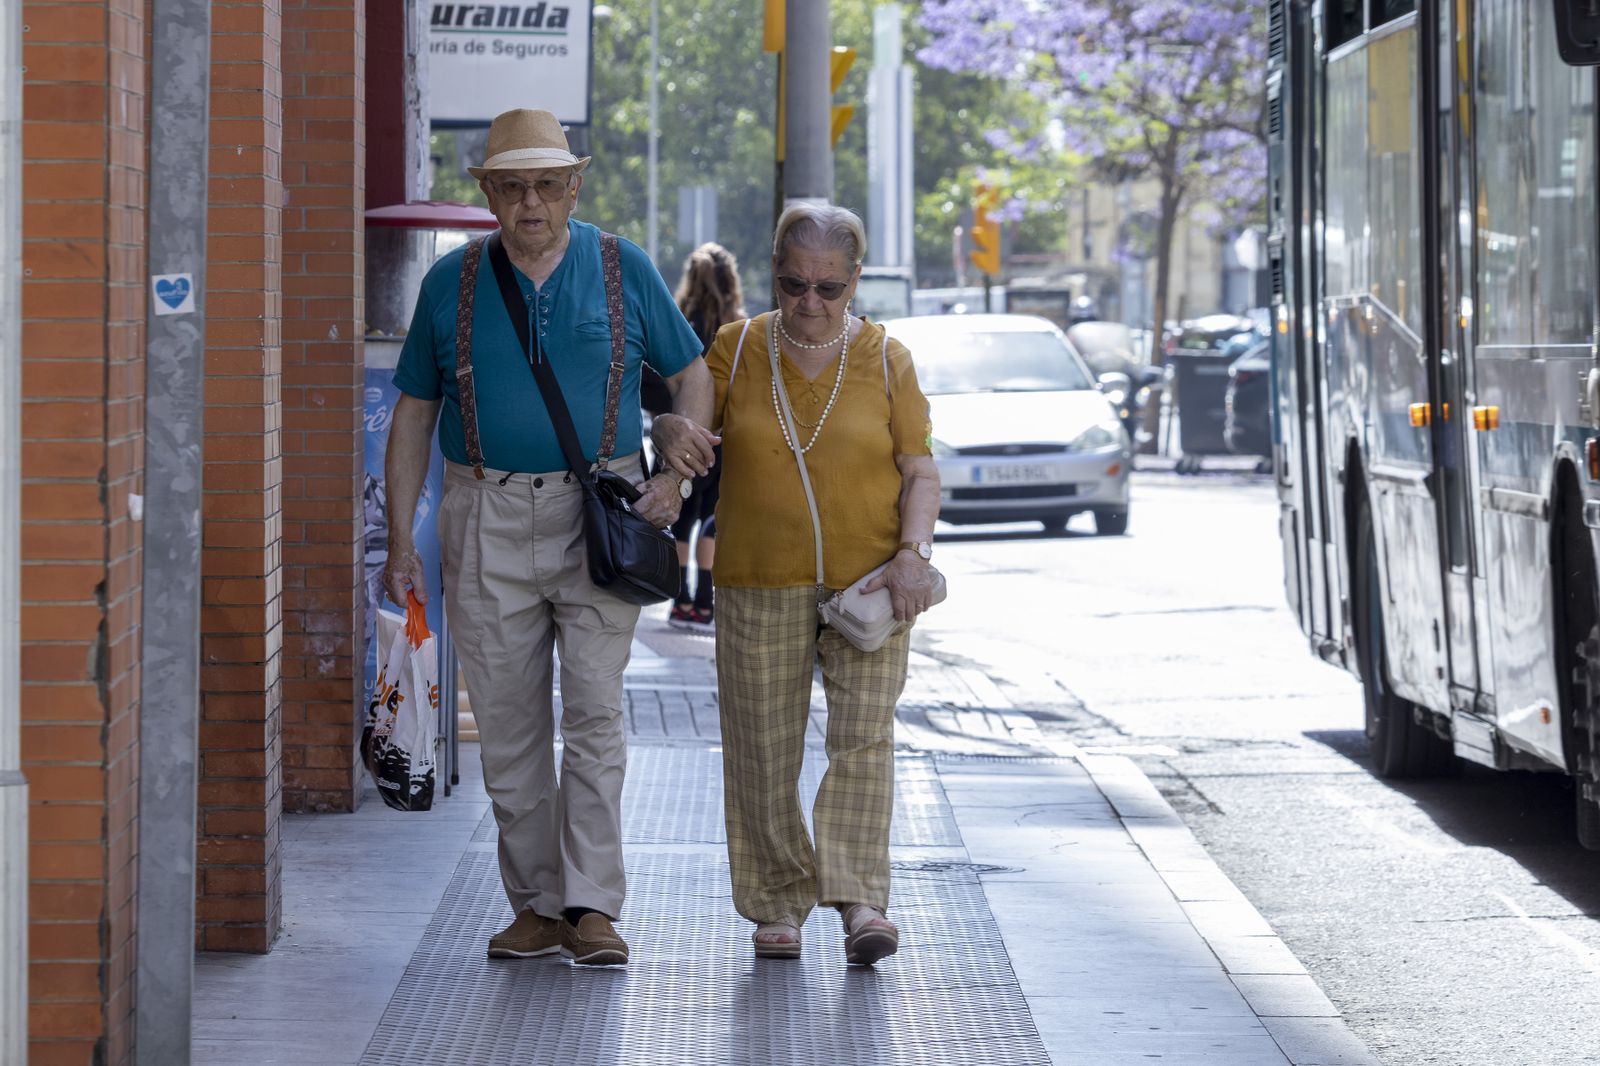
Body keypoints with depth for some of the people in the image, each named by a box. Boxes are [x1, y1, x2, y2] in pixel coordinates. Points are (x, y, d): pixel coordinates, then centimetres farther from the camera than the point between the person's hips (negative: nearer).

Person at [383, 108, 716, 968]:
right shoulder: (451, 283, 6)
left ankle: (592, 906, -5)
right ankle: (536, 905, 11)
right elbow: (414, 413, 9)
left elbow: (690, 373, 13)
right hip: (489, 522, 2)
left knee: (595, 713, -7)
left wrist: (674, 476, -2)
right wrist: (400, 540, 3)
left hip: (600, 517, -1)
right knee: (507, 725, 3)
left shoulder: (624, 271, 4)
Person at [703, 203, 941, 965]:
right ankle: (779, 904, 13)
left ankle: (860, 901, -15)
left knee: (863, 736, -11)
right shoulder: (735, 350, 4)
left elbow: (921, 471, 4)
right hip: (760, 586, 1)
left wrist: (913, 552, -12)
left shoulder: (886, 360, 3)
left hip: (867, 581, -1)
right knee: (764, 750, 3)